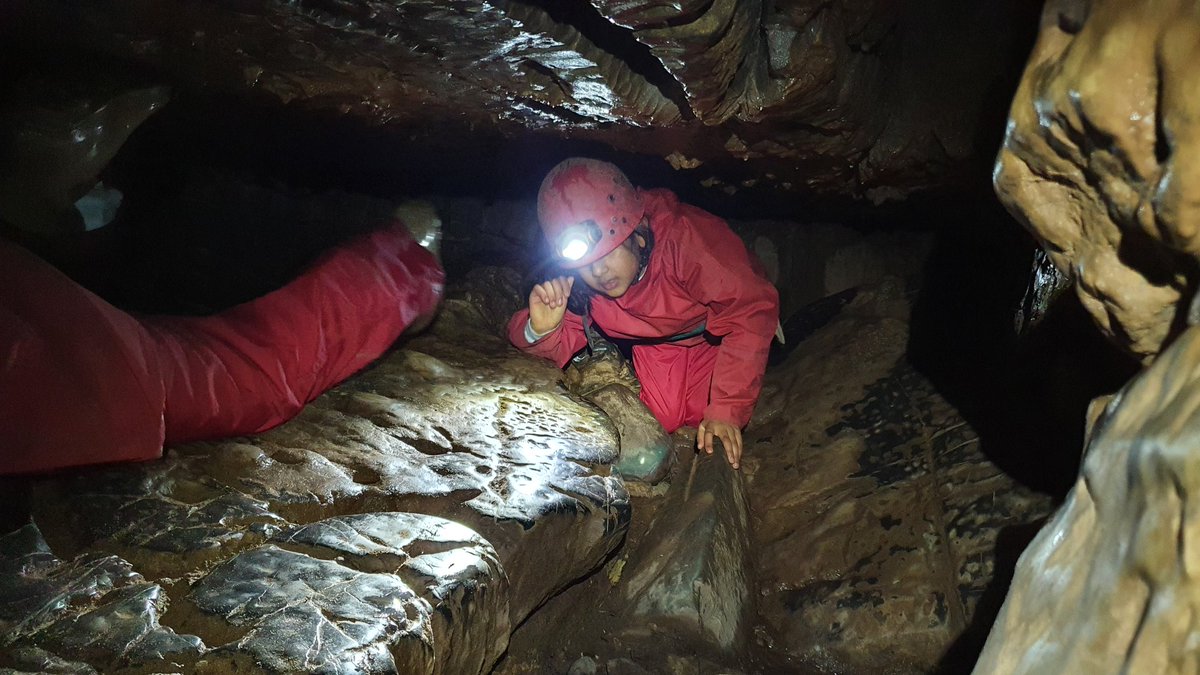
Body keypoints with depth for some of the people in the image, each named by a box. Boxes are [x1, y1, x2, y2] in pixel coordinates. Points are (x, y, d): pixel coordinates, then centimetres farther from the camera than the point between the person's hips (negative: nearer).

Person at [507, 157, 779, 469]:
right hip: (659, 346, 4)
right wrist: (541, 330, -41)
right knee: (663, 418, -8)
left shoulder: (684, 237, -40)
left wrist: (725, 410, -37)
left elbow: (752, 311, -36)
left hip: (720, 335, -3)